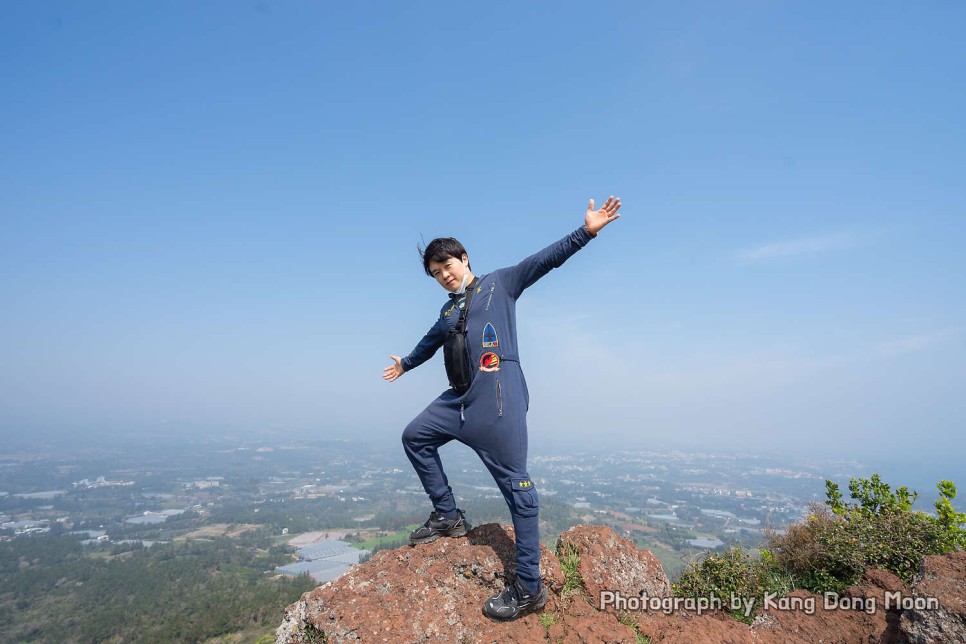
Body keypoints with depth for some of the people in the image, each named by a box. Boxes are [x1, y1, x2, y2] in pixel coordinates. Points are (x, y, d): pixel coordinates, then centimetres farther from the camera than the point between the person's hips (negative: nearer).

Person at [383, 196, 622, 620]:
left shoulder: (500, 284, 6)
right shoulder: (448, 312, 22)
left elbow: (545, 260, -5)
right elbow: (430, 342, 39)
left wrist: (586, 232, -17)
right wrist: (406, 364, 56)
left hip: (500, 398, -7)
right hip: (460, 400, 8)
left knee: (516, 486, -6)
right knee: (415, 437, 14)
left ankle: (529, 588, 2)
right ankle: (448, 517, 22)